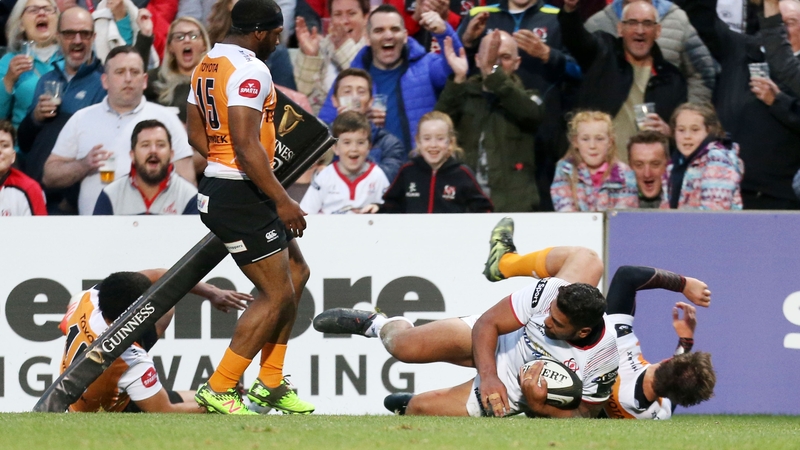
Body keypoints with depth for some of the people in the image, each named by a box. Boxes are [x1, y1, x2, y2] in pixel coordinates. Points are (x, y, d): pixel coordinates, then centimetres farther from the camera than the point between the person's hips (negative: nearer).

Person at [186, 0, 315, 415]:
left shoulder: (206, 66, 12)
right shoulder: (251, 70, -18)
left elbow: (196, 135, 20)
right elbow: (246, 144, -25)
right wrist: (282, 200, -22)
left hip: (217, 186, 10)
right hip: (241, 196, -10)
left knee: (296, 274, 19)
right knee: (277, 294, -3)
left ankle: (270, 384, 22)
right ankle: (219, 390, -1)